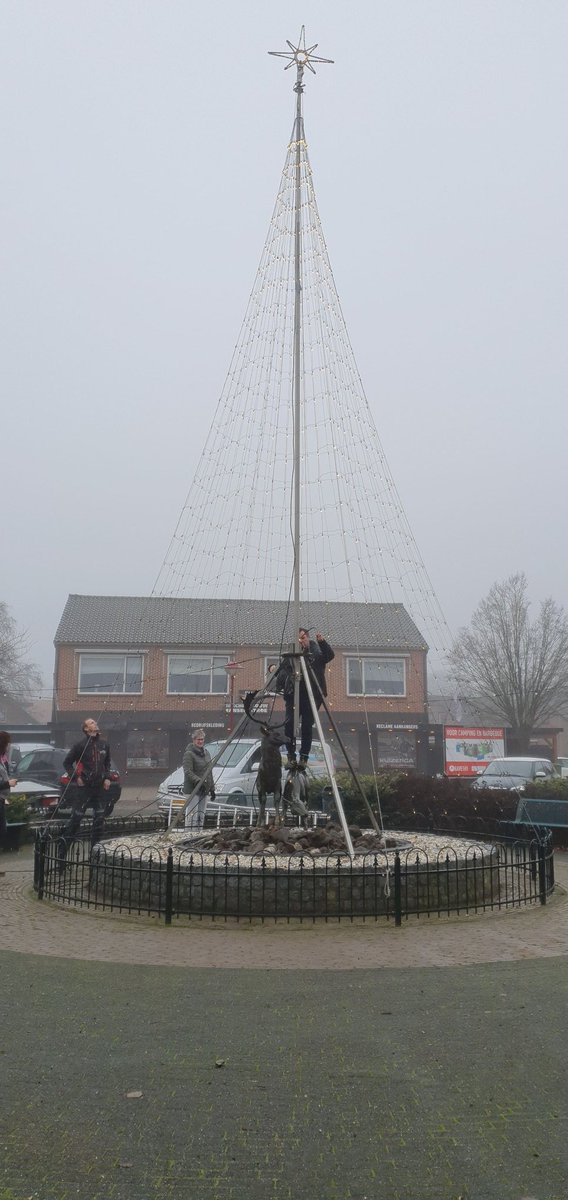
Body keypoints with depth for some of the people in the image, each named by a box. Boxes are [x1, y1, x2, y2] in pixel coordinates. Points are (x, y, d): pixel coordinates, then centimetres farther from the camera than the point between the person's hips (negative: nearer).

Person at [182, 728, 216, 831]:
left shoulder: (206, 753, 16)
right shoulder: (189, 754, -9)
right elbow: (188, 772, -17)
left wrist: (212, 788, 17)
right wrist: (198, 781, -29)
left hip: (204, 790, 8)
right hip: (192, 789, -8)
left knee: (201, 816, 11)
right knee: (192, 815, -11)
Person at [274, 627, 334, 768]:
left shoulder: (317, 650, 6)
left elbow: (330, 656, -11)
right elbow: (282, 671, 14)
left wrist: (322, 642, -25)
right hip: (293, 694, 2)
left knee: (307, 726, -2)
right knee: (289, 723, -8)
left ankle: (304, 757, 4)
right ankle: (291, 756, 1)